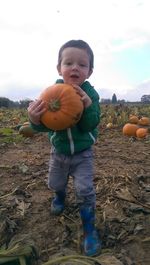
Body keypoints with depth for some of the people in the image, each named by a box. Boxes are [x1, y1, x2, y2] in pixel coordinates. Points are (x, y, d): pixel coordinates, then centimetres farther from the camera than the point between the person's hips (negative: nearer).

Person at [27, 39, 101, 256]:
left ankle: (89, 229, 20)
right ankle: (60, 196, 59)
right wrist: (35, 120, -41)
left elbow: (90, 126, -24)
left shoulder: (90, 94, -18)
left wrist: (88, 105, -41)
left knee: (85, 190, -3)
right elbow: (46, 125, -18)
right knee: (55, 184, 22)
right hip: (58, 151, 3)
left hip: (83, 153, -2)